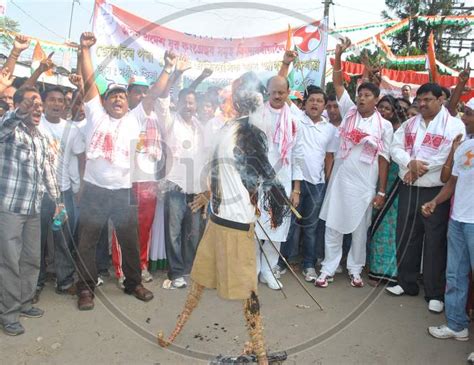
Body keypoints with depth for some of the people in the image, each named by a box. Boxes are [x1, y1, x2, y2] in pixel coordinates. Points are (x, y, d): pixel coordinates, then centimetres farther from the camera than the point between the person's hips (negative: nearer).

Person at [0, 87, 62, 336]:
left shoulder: (42, 139, 15)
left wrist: (57, 200, 16)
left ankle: (24, 303, 28)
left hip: (34, 208, 7)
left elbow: (48, 171, 19)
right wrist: (21, 112, -52)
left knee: (32, 259, 13)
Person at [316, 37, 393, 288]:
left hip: (364, 183, -1)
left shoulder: (384, 126, 0)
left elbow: (384, 159, 0)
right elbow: (338, 83, 0)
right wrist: (339, 55, -12)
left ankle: (355, 269, 26)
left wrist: (381, 191, -2)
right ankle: (328, 268, 17)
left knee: (359, 229, 10)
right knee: (333, 225, 5)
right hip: (340, 179, 1)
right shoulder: (349, 112, 4)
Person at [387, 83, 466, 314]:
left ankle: (435, 293, 13)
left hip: (436, 192, -5)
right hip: (408, 190, 6)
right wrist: (411, 163, -15)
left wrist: (420, 170, -13)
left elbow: (449, 156, -16)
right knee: (406, 237, 12)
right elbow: (396, 148, 4)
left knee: (435, 242, 0)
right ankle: (407, 283, 28)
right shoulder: (409, 124, 13)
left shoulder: (454, 125, -4)